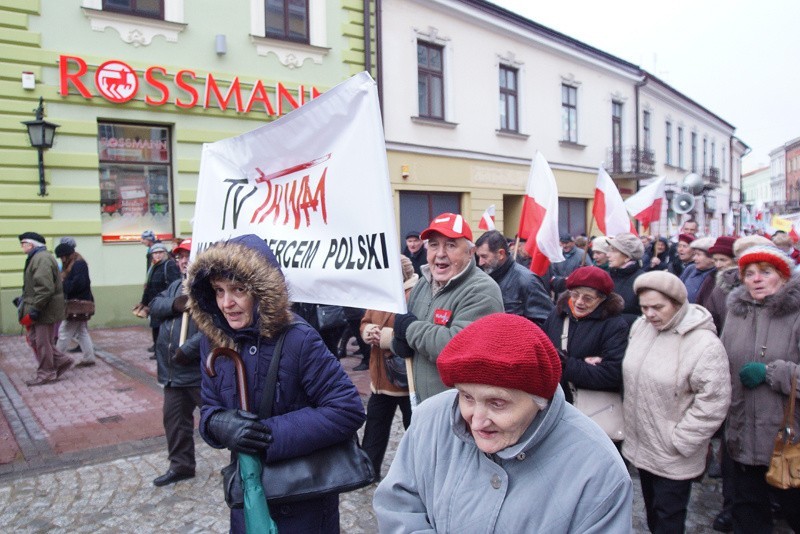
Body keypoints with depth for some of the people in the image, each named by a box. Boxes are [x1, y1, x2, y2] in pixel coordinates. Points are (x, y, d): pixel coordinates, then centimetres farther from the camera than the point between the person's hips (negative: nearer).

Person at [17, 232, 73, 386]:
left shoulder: (42, 259, -19)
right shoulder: (36, 258, 16)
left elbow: (45, 288, -27)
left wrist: (34, 310, -25)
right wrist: (23, 300, 19)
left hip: (45, 310, -10)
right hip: (40, 309, 10)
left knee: (42, 342, 0)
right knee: (34, 339, 15)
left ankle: (46, 374, 12)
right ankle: (61, 361, 21)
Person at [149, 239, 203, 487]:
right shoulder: (176, 286, 17)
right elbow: (154, 306, 7)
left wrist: (187, 349, -26)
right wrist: (175, 304, -13)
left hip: (200, 370, -9)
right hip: (174, 370, 9)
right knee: (174, 417, 18)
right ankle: (181, 465, 34)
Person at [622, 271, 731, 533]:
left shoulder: (705, 344, -22)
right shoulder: (640, 327, -3)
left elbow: (713, 404, -21)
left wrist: (677, 441, -17)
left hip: (673, 460, -6)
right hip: (639, 445, 6)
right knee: (651, 512, 25)